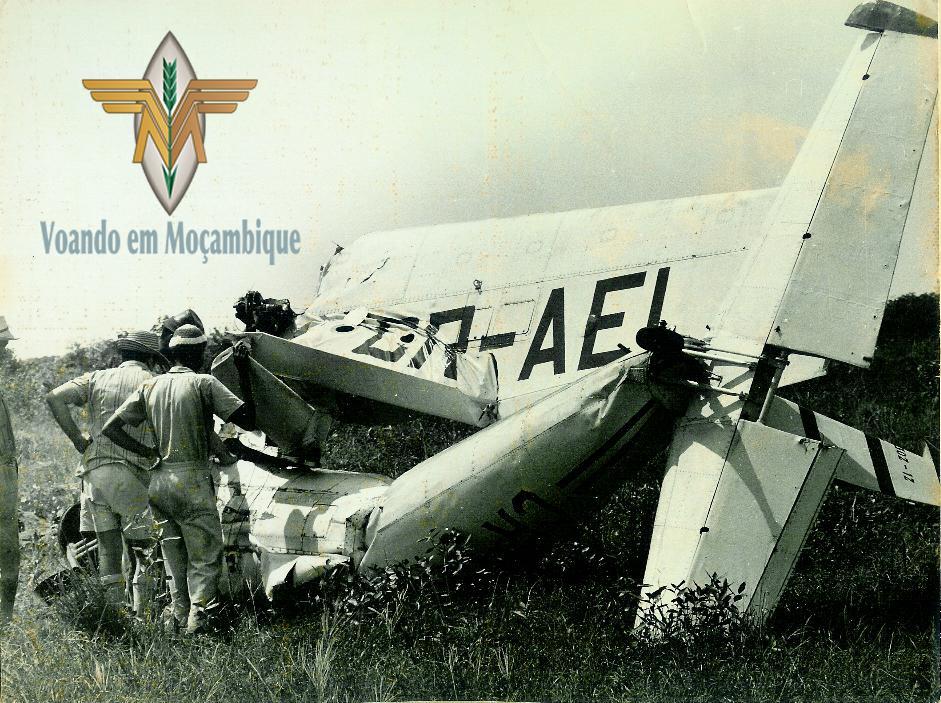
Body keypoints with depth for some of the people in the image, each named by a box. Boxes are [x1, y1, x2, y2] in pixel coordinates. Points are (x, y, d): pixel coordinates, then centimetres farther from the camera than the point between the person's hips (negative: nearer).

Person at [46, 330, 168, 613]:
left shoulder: (96, 378, 15)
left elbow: (55, 398, 1)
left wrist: (76, 438, 5)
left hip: (93, 471, 4)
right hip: (132, 472, -4)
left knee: (108, 545, 8)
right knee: (145, 550, 2)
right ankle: (141, 616, -5)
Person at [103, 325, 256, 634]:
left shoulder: (151, 386, 11)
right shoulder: (204, 384, -6)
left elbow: (110, 428, 9)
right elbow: (247, 420, -11)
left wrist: (149, 452, 6)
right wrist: (243, 373, -4)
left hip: (159, 482, 6)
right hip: (192, 481, -5)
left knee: (175, 558, 17)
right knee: (206, 558, 0)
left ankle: (178, 614, 14)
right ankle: (198, 612, -14)